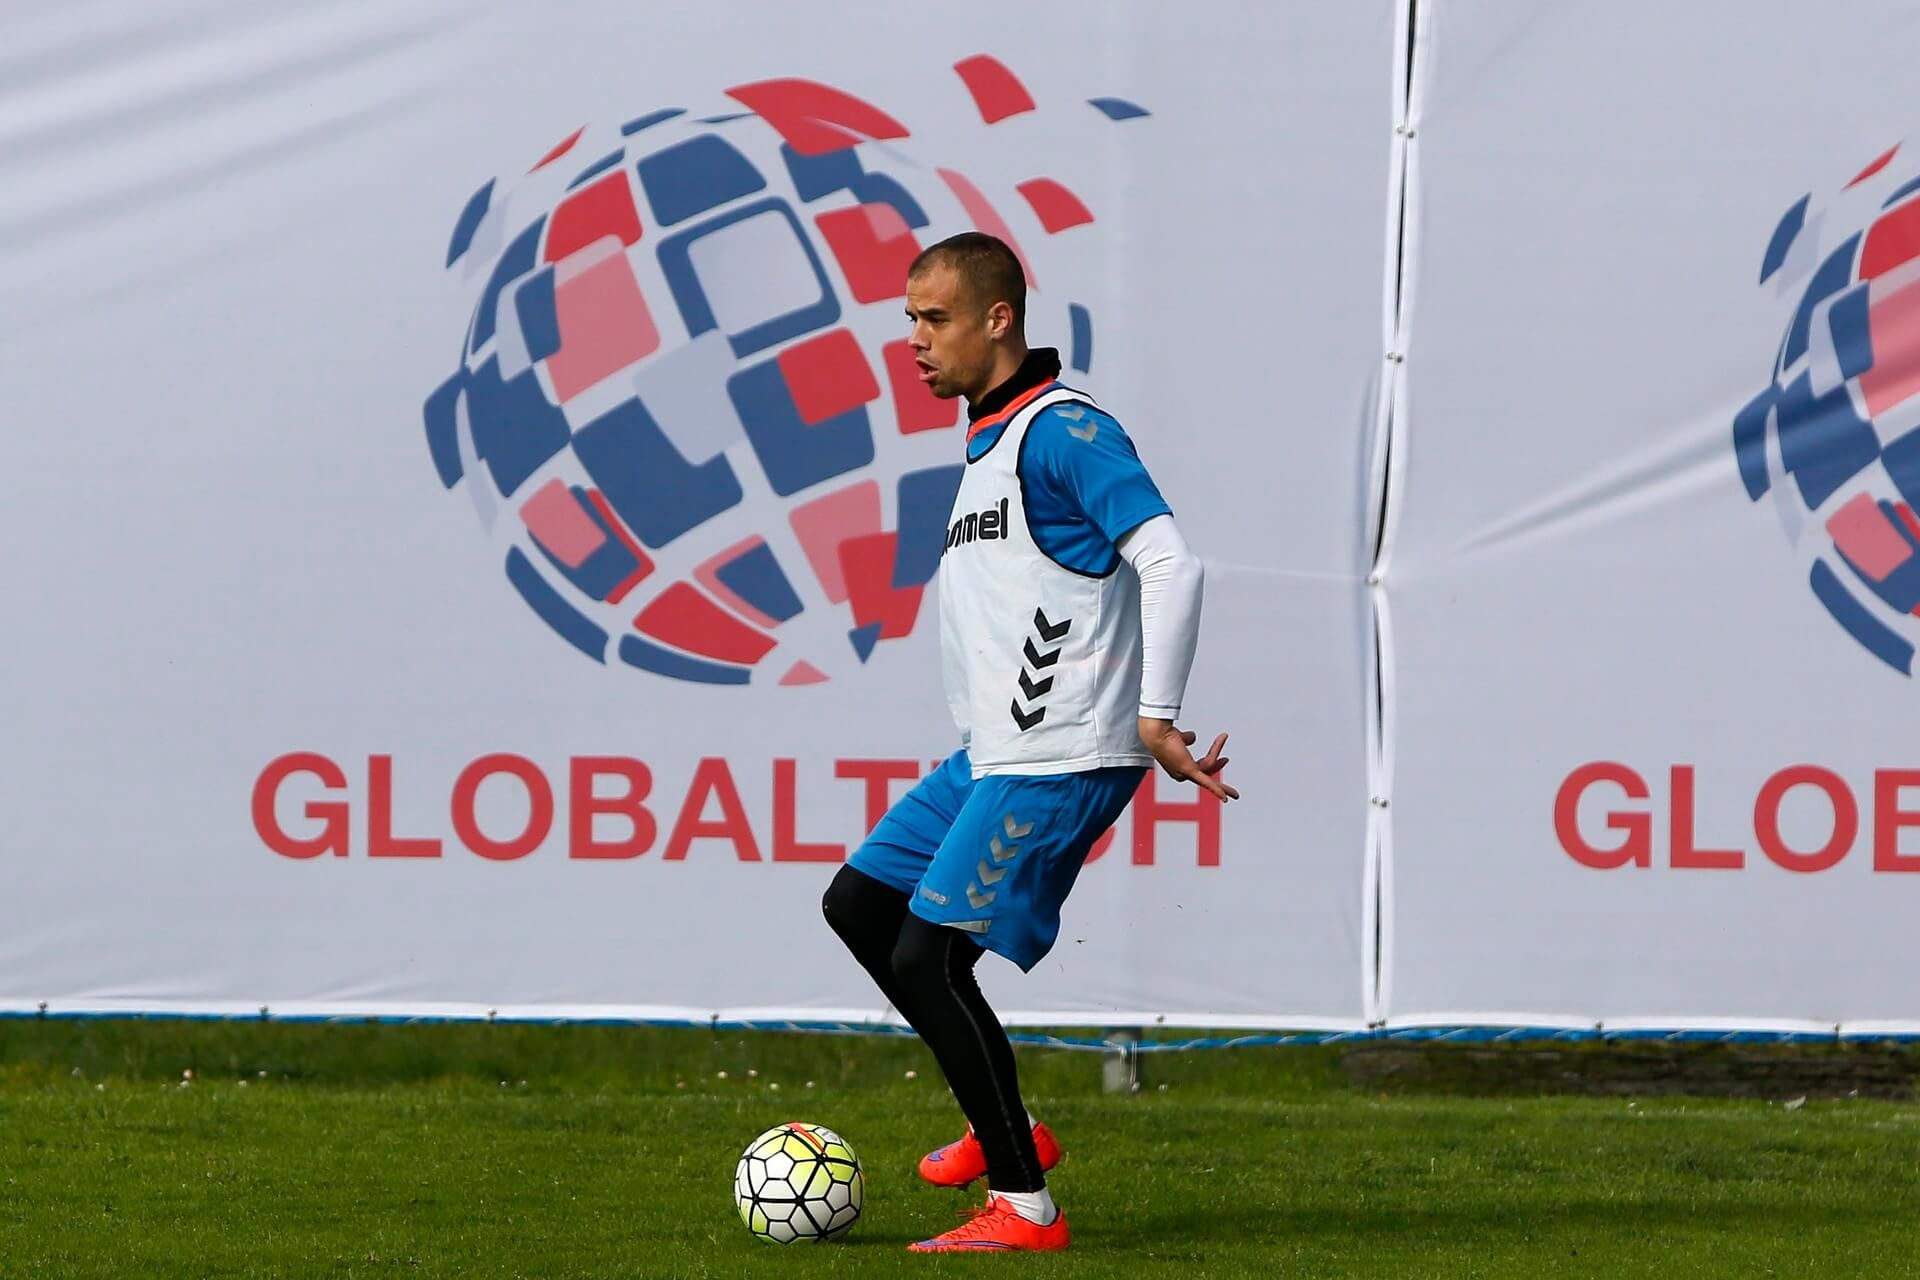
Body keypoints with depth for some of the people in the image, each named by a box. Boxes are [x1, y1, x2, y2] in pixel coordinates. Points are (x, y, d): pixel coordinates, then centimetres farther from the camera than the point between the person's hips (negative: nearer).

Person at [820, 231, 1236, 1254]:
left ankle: (1025, 1207, -7)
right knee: (859, 903, 15)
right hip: (992, 754, 10)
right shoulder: (987, 443, 17)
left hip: (1058, 759, -10)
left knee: (928, 953, -13)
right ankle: (1005, 1127, 19)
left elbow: (1170, 564, -21)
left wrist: (1153, 718, -25)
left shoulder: (1062, 432, -13)